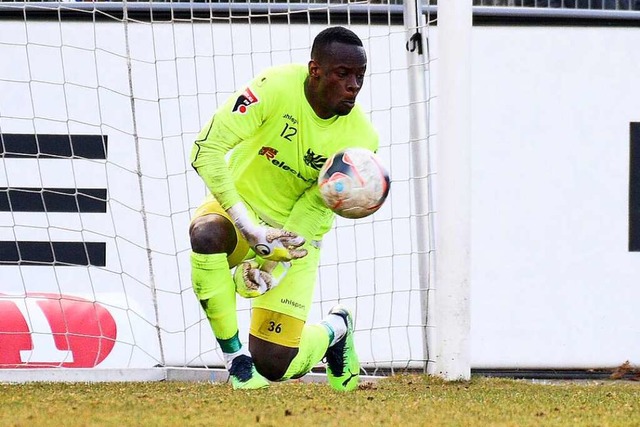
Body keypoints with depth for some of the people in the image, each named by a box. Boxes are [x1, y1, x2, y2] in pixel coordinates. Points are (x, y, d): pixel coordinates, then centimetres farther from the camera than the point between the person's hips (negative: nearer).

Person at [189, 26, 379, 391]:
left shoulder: (360, 139, -17)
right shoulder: (275, 88, -24)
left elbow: (315, 212, -13)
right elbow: (207, 150, -27)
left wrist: (275, 266, -27)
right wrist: (251, 228, -33)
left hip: (295, 236, 1)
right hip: (239, 205, -1)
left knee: (274, 366, -6)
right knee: (207, 234, -39)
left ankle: (335, 330, 31)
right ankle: (236, 357, -23)